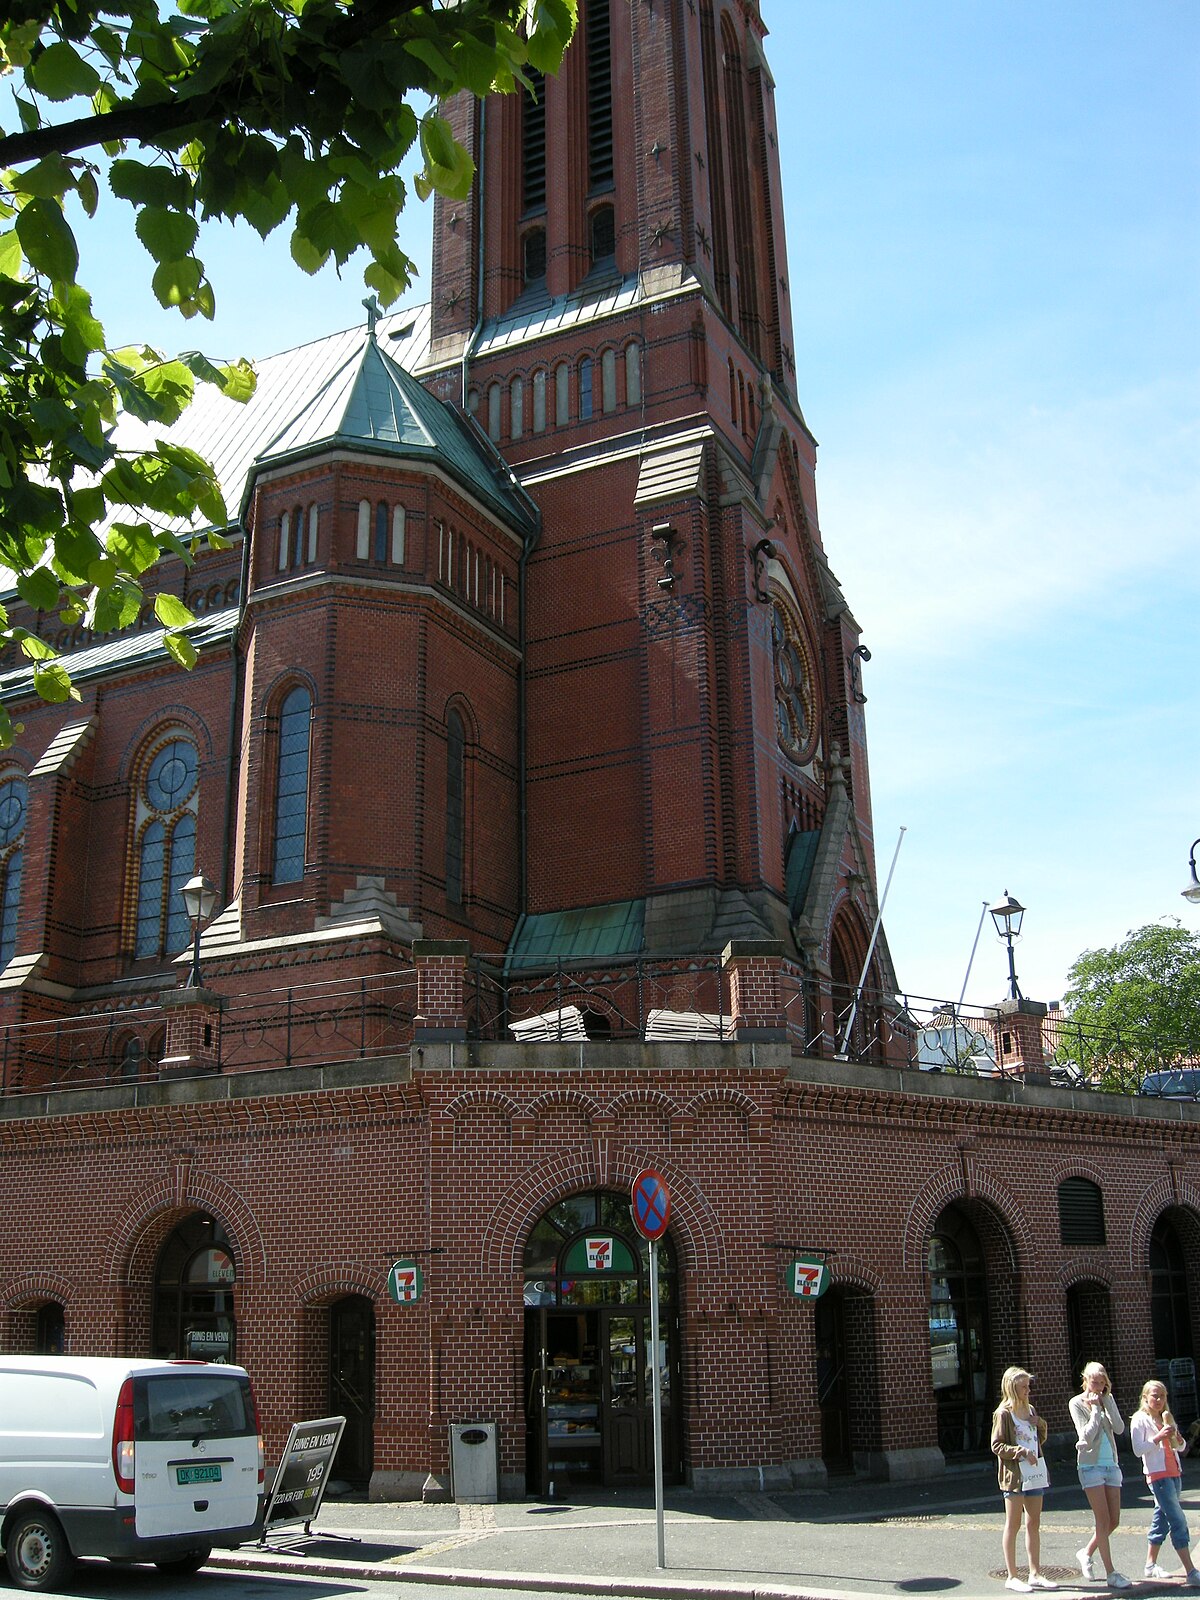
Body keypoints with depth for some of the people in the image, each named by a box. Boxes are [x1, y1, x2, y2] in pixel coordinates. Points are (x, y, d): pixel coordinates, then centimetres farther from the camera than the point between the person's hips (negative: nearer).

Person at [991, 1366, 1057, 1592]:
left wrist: (1041, 1425, 3)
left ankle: (1035, 1573, 19)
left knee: (1034, 1524, 11)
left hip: (1034, 1473, 7)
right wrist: (1020, 1451, -24)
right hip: (1014, 1475, -7)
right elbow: (996, 1446, -12)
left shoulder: (1030, 1410, 13)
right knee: (1013, 1525, 0)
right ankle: (1012, 1577, 5)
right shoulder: (1003, 1414, -9)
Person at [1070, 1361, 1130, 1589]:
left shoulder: (1107, 1400, 9)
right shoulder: (1077, 1403, -4)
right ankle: (1112, 1574, -3)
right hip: (1091, 1465, -5)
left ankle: (1086, 1553, 26)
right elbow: (1086, 1436, -14)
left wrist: (1107, 1403, -9)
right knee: (1103, 1520, -7)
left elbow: (1119, 1429, -4)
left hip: (1111, 1465, 5)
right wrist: (1095, 1409, -12)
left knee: (1114, 1521, 6)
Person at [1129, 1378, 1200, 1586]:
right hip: (1157, 1474, -7)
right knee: (1178, 1521, -13)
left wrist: (1178, 1440, -2)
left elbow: (1181, 1448, 20)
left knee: (1162, 1518, 10)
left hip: (1174, 1473, 7)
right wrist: (1158, 1437, -21)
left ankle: (1150, 1565, 20)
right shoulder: (1139, 1419, -3)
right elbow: (1138, 1449, -11)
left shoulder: (1166, 1418, 19)